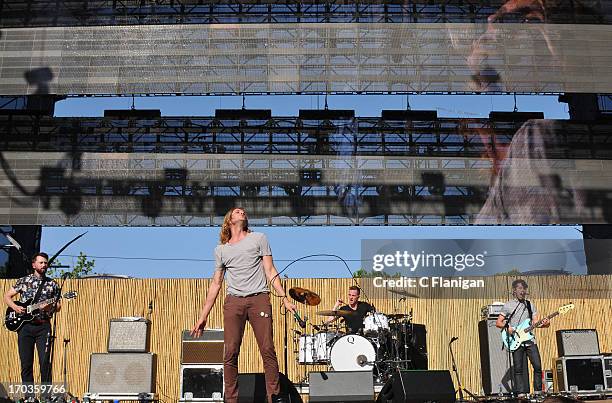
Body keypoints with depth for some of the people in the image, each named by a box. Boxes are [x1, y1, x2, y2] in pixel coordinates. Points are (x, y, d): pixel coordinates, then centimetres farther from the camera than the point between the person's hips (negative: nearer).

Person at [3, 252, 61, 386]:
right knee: (26, 363, 3)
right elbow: (7, 296, 12)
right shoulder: (23, 281, 8)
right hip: (25, 325, 1)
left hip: (43, 326, -1)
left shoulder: (52, 284, 9)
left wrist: (51, 307, -11)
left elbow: (58, 306, 10)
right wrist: (15, 307, -6)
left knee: (45, 361, -7)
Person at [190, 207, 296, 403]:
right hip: (233, 302, 2)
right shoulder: (221, 250, 18)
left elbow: (270, 272, 8)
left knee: (268, 351, -7)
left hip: (259, 299, -2)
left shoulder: (258, 238, 13)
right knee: (230, 354, -5)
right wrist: (203, 317, 14)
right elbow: (215, 284, 19)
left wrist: (284, 299, -3)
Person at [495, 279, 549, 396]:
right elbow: (498, 323, 3)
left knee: (537, 365, -4)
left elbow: (535, 322, 8)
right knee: (519, 368, -2)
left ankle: (538, 391, 10)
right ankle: (521, 393, 6)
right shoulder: (508, 306, 3)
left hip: (530, 340, 3)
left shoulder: (530, 305, 13)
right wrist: (507, 327, -16)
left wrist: (544, 324, -12)